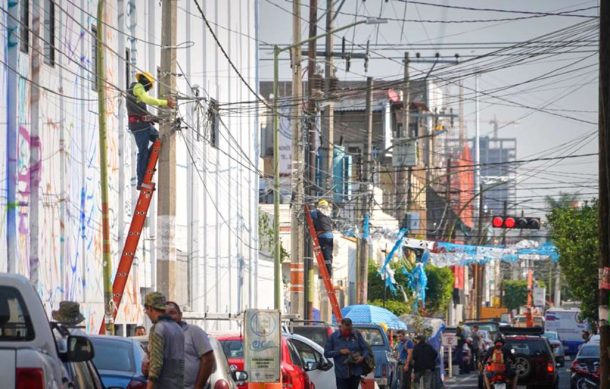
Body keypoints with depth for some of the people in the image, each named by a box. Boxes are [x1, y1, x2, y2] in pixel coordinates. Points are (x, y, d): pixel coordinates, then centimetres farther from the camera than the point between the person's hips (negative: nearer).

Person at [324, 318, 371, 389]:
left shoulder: (357, 335, 3)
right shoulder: (334, 337, -2)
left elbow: (365, 348, 6)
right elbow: (326, 353, -1)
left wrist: (363, 357, -16)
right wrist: (340, 352, -16)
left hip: (355, 373, 2)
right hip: (341, 374, -2)